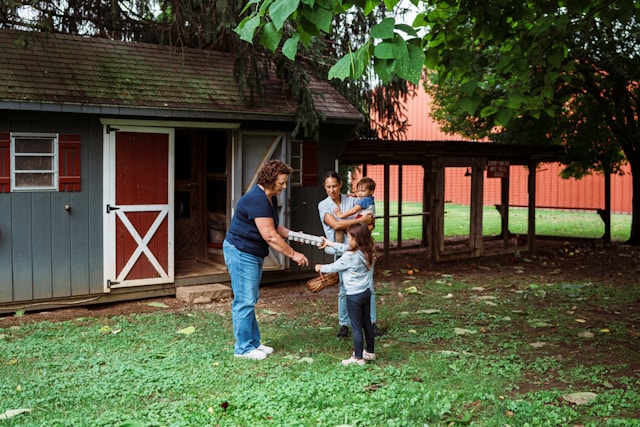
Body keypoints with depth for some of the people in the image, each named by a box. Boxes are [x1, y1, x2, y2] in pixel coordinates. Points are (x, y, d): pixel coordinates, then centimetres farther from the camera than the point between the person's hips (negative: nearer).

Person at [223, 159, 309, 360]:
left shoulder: (270, 198, 8)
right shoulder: (257, 200, -25)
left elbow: (275, 227, 15)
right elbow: (270, 236, -26)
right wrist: (293, 255, -21)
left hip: (253, 253, 11)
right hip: (241, 252, -11)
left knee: (250, 300, 16)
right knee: (245, 301, -4)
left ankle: (253, 342, 24)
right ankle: (243, 348, 5)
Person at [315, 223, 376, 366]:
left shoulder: (350, 257, -23)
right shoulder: (368, 251, -1)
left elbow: (334, 267, -8)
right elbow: (346, 248, 13)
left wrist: (320, 268, 11)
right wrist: (330, 243, 22)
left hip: (354, 296, -8)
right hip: (366, 292, 8)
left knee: (356, 327, 1)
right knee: (367, 323, 19)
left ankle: (358, 358, 9)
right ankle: (370, 351, 33)